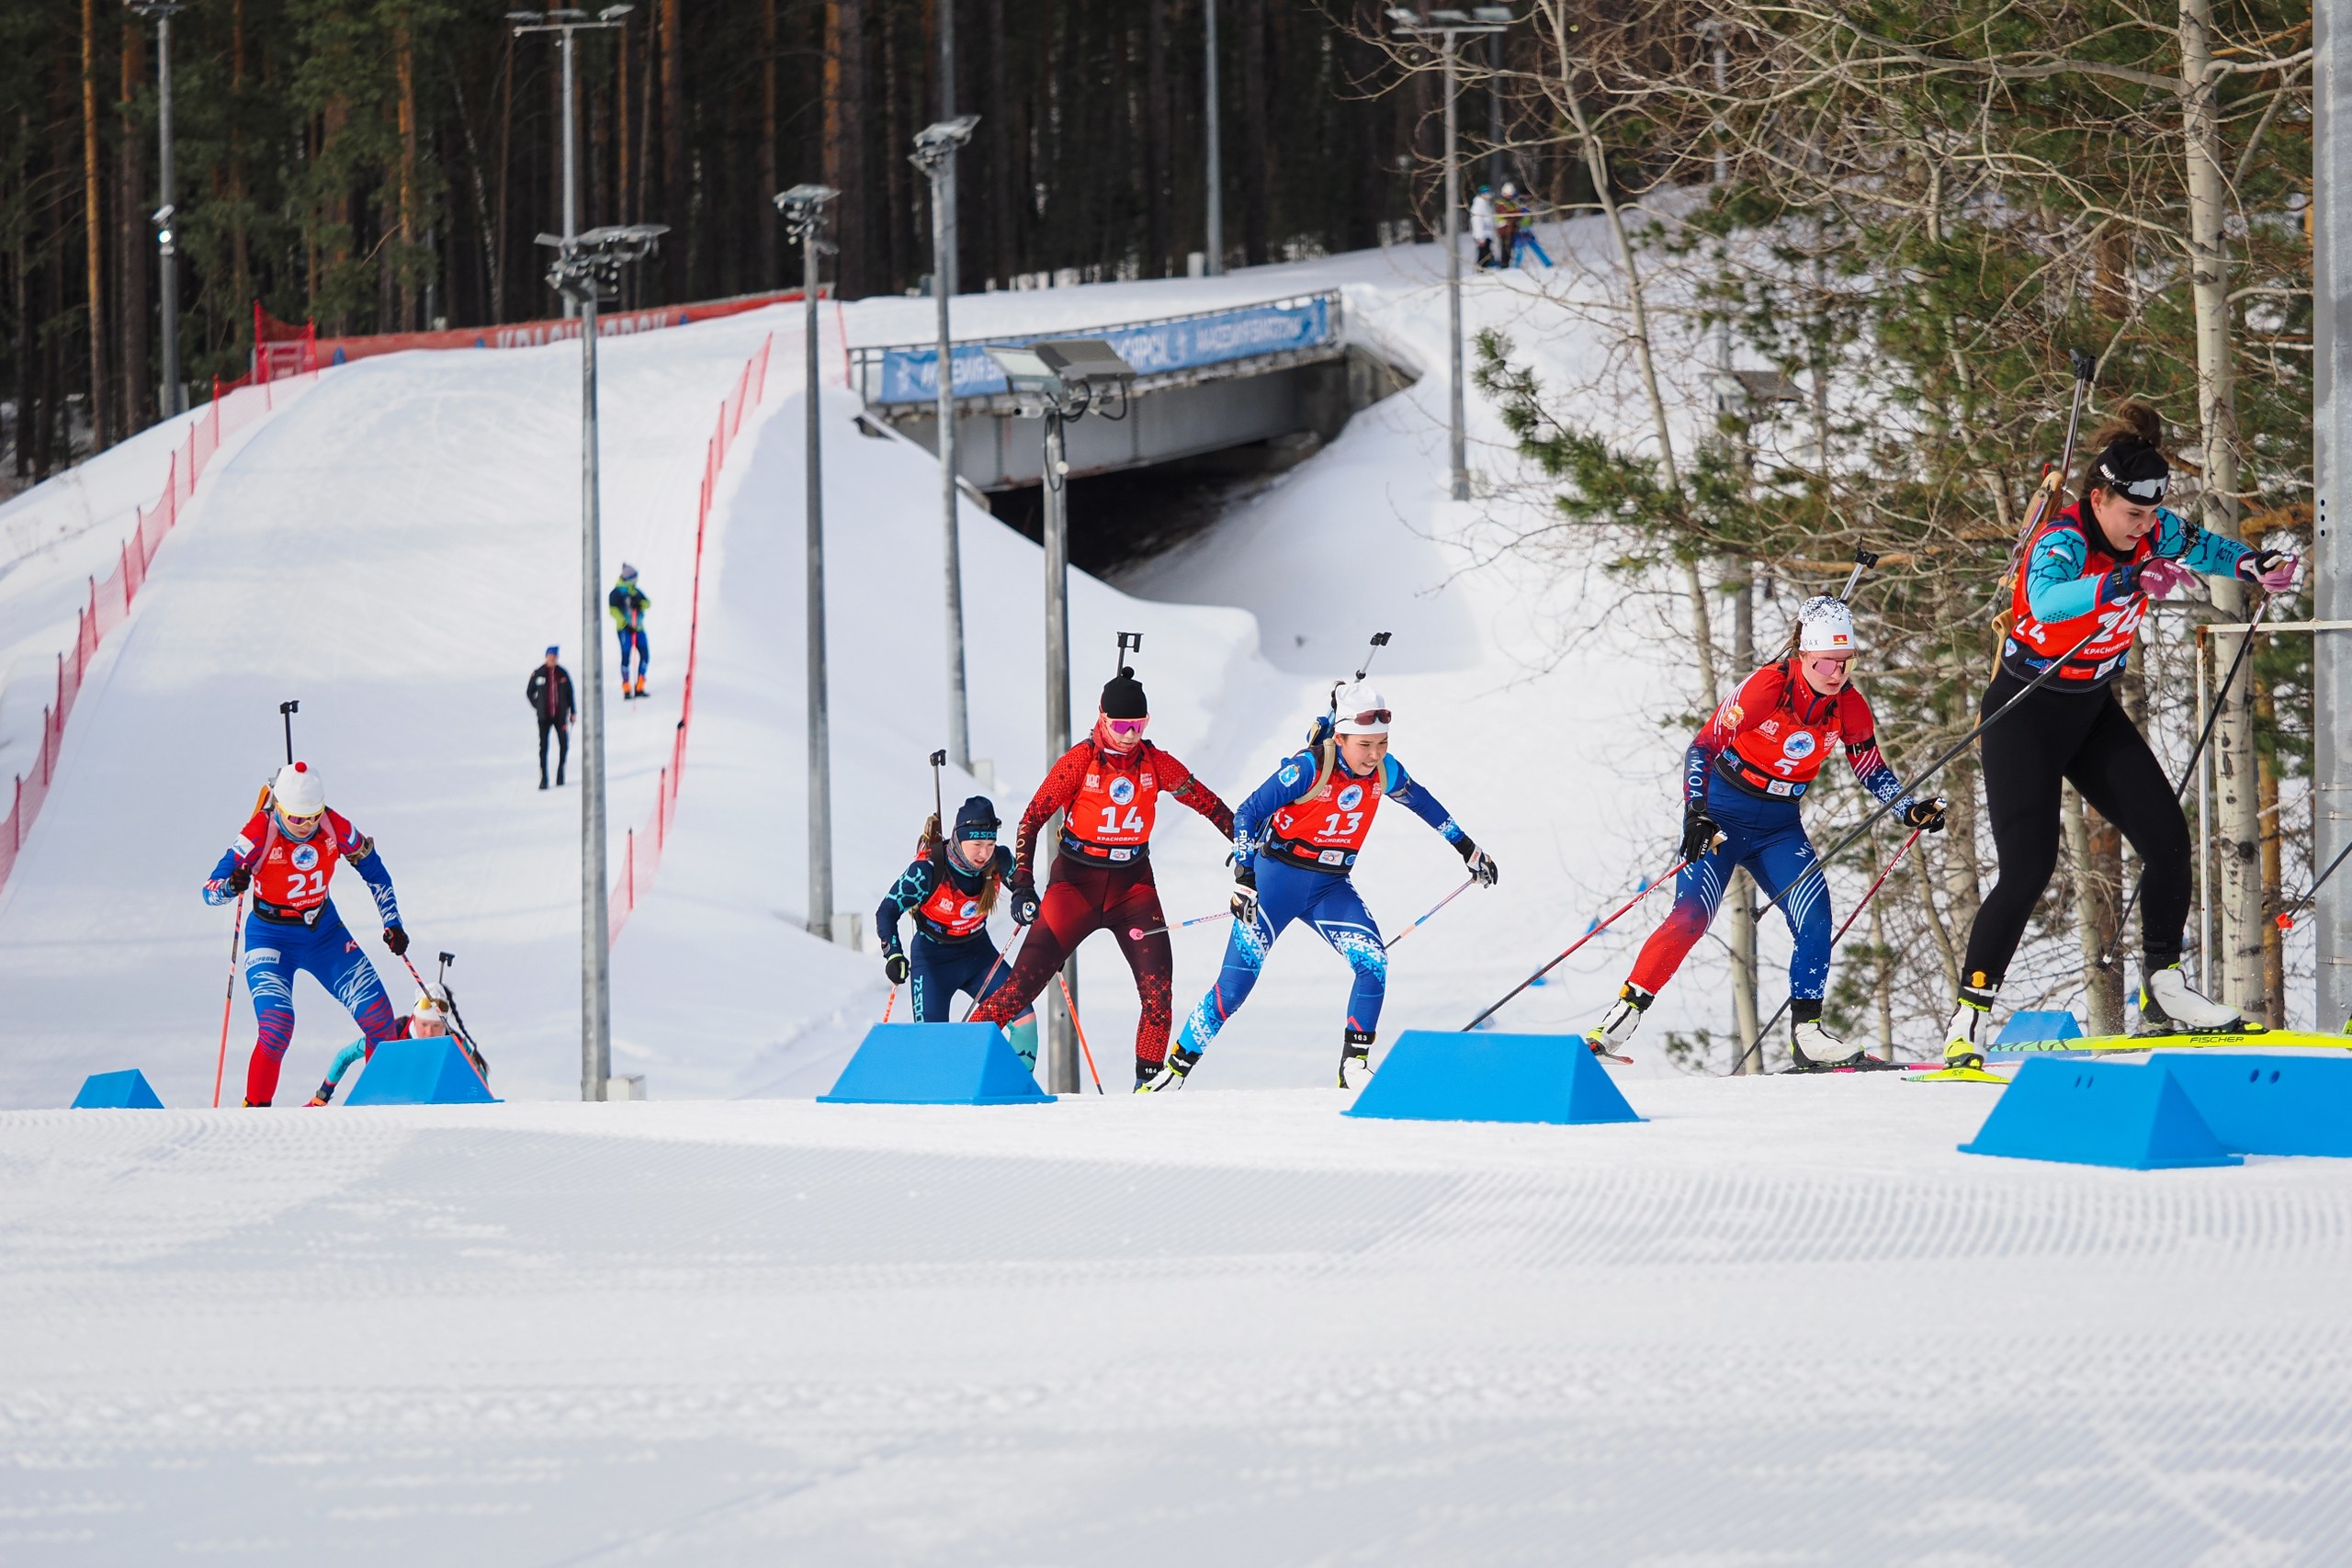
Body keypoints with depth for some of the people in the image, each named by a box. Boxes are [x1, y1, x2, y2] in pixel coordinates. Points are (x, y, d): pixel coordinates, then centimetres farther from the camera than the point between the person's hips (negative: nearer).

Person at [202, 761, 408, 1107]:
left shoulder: (336, 828, -13)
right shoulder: (259, 834, -23)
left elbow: (374, 872, 5)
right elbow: (211, 889, -23)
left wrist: (393, 924, 2)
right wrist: (231, 885, -46)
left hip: (324, 932, 4)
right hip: (271, 939, -4)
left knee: (378, 1016, -4)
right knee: (277, 1027, -24)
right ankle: (255, 1109, -7)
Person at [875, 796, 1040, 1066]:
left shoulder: (999, 861, -16)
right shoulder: (928, 869, -27)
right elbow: (887, 911, -19)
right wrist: (893, 954, -32)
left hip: (978, 953, 4)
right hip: (933, 960, -4)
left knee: (1025, 1020, -11)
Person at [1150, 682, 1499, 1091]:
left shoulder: (1384, 772, -4)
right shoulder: (1309, 768, -21)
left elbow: (1421, 802, 17)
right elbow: (1248, 814, -18)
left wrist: (1467, 847, 25)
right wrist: (1244, 878, -26)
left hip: (1330, 887, 5)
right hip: (1277, 877, -5)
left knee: (1373, 963, -17)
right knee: (1236, 981, -8)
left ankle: (1354, 1067, -9)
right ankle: (1177, 1066, 5)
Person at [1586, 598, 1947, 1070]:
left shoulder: (1850, 707, -7)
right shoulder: (1766, 687, -22)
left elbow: (1872, 769, 9)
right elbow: (1703, 746, -19)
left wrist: (1909, 810, -6)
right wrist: (1697, 814, -30)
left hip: (1780, 826, 5)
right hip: (1722, 814, -5)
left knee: (1815, 915, -14)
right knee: (1692, 915, -19)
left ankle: (1806, 1032, -5)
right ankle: (1625, 1012, -11)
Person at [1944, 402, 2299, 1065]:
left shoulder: (2152, 533, -7)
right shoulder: (2063, 542, -27)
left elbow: (2199, 546, 13)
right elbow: (2047, 599, -49)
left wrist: (2254, 564, -9)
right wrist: (2128, 583, -63)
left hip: (2094, 711, 7)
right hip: (2025, 714, -7)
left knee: (2167, 837, -3)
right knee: (2029, 867, -15)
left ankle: (2163, 993, 9)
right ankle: (1969, 1015, -8)